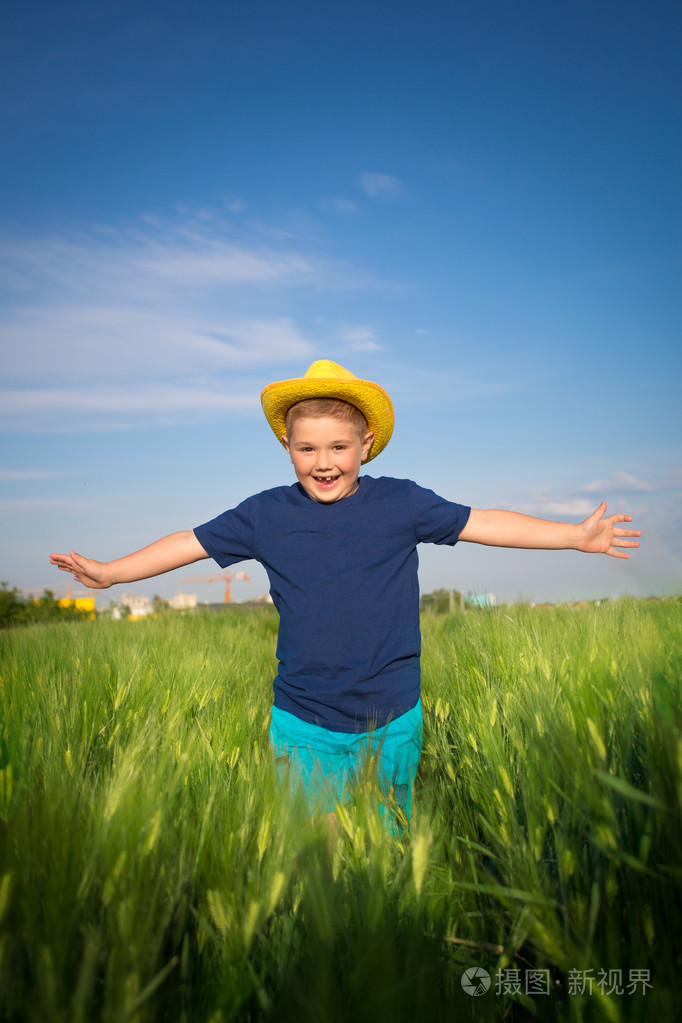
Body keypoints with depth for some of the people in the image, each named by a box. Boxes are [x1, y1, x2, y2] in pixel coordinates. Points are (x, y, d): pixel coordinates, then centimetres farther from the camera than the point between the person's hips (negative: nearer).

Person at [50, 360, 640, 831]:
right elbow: (190, 543, 6)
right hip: (302, 724, 1)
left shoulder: (399, 503, -5)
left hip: (391, 720, 0)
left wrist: (576, 536, 0)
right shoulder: (266, 514, -2)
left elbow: (481, 523, 0)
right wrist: (108, 572, 9)